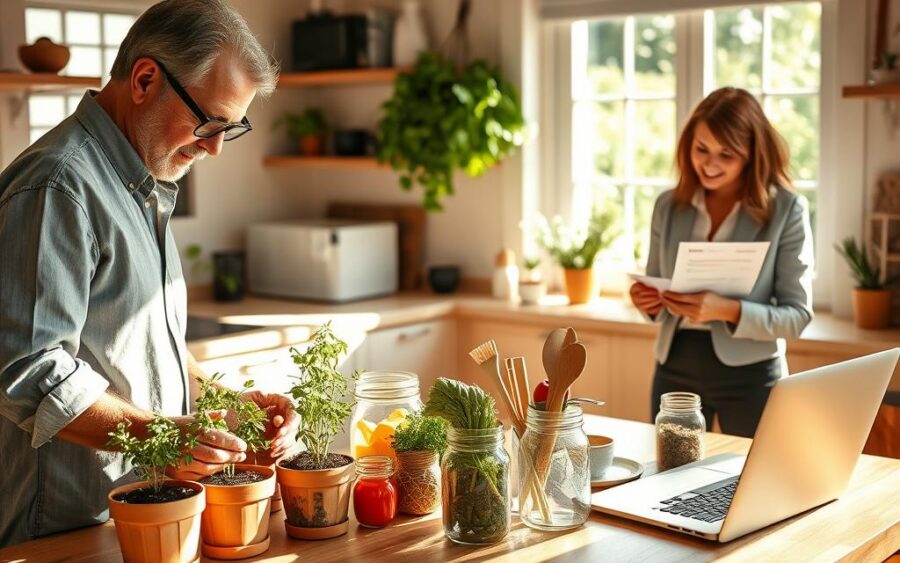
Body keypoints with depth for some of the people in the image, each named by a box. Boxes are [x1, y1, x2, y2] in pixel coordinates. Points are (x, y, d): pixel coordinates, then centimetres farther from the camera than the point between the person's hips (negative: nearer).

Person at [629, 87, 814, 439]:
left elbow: (797, 315, -9)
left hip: (750, 374, -3)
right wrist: (649, 302, -9)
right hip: (675, 369, 3)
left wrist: (729, 310, -24)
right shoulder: (669, 206, 4)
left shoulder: (787, 210, -7)